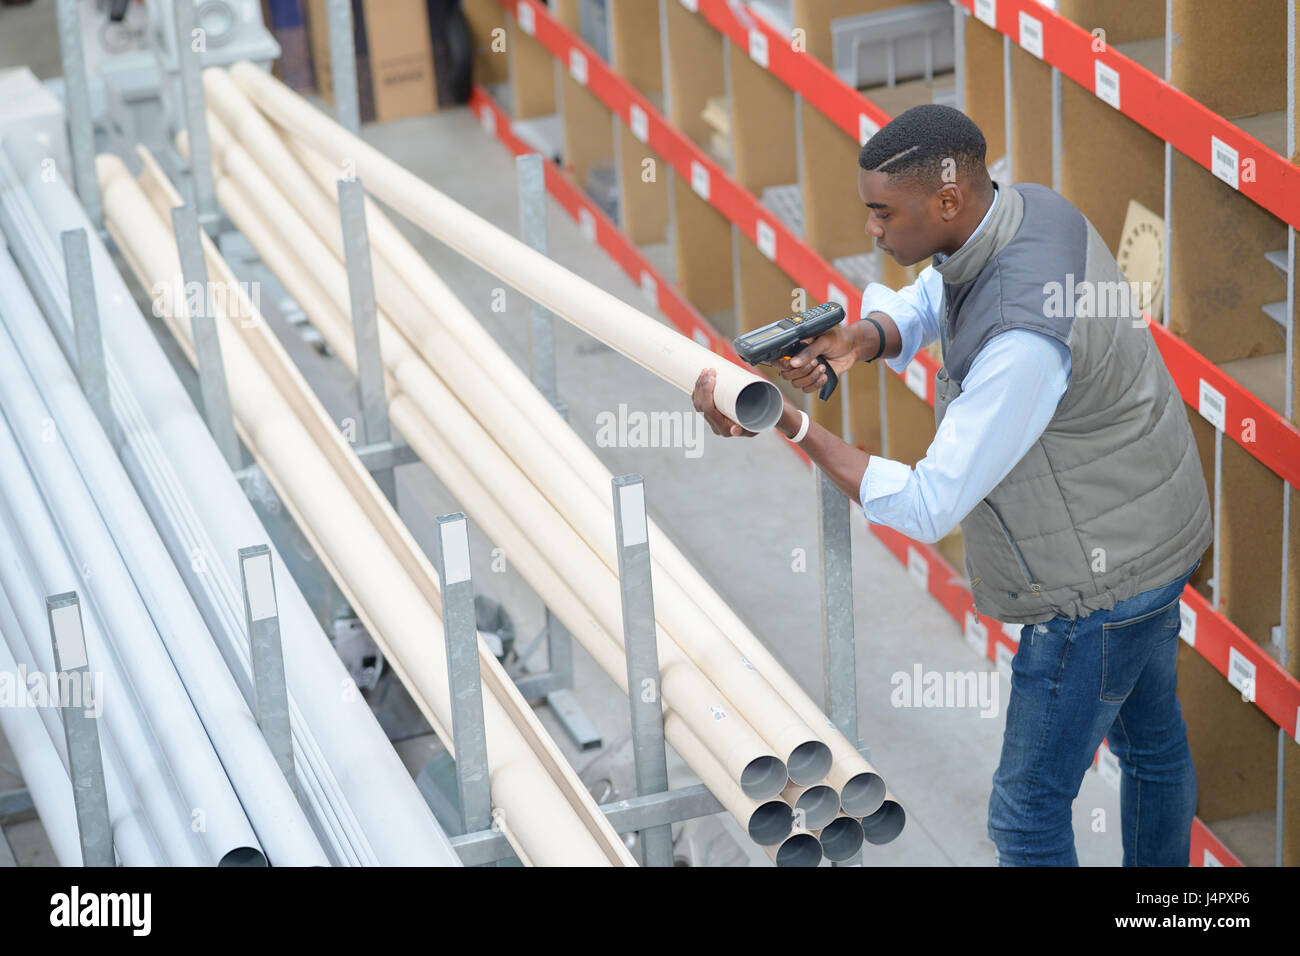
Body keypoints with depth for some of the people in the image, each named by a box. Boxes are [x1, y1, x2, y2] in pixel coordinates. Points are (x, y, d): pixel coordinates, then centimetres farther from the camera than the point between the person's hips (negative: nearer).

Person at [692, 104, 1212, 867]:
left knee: (1029, 810, 3)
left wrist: (789, 425, -33)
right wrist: (856, 339, -21)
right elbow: (918, 307, 3)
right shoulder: (1028, 208, -9)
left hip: (1100, 582, -10)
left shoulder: (1024, 337, -37)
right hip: (1154, 537, 10)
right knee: (1150, 733, 28)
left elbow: (928, 509, -33)